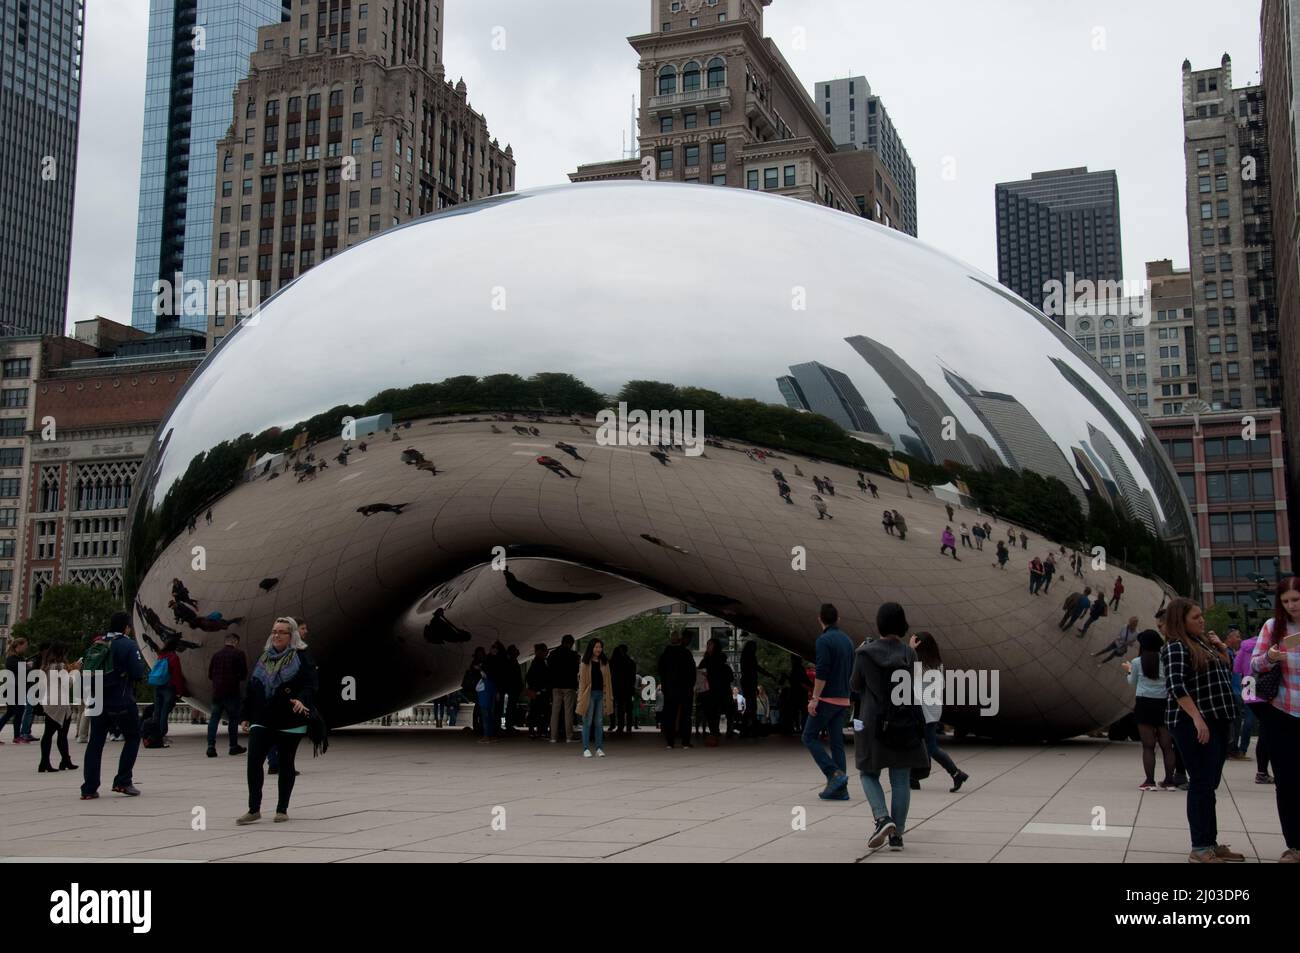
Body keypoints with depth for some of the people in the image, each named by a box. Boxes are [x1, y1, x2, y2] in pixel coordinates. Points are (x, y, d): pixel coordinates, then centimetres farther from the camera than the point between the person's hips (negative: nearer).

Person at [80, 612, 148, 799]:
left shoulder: (96, 645, 10)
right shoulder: (128, 645, -9)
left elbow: (84, 670, 12)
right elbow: (139, 673, -14)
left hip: (97, 701, 5)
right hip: (121, 702, -5)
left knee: (95, 742, 8)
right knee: (132, 738, 10)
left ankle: (89, 788, 5)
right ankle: (122, 781, 2)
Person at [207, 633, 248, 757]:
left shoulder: (216, 655, 8)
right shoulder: (238, 654, -6)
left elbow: (210, 675, 11)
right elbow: (244, 674, -8)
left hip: (217, 691, 4)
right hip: (232, 692, -4)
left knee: (214, 718, 6)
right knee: (233, 719, 8)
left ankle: (211, 746, -3)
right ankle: (234, 746, 15)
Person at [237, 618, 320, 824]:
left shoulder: (302, 657, -3)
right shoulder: (263, 658, 12)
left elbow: (311, 684, -13)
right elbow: (251, 688, 15)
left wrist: (302, 700, -33)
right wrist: (246, 716, 11)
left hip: (291, 722, -4)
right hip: (262, 721, 4)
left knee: (286, 764, 6)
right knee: (254, 760, -9)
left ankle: (282, 810, 16)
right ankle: (254, 809, -3)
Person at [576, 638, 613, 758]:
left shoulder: (604, 663, 11)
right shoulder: (585, 663, 1)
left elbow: (608, 680, 10)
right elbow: (582, 680, -2)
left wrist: (609, 696, 4)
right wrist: (581, 697, -8)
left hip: (601, 694, 3)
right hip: (589, 694, -3)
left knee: (599, 723, 6)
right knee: (587, 722, -1)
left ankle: (599, 748, 9)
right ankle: (586, 749, 2)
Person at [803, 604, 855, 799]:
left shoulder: (824, 640, -13)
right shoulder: (847, 640, 12)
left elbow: (822, 673, -20)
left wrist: (815, 698, -17)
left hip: (827, 698, -8)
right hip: (843, 700, 8)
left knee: (810, 736, 2)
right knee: (837, 742, 8)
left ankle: (834, 773, -12)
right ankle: (840, 789, 6)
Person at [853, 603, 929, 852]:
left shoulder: (865, 654, -9)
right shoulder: (909, 653, -5)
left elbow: (856, 687, 2)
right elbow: (911, 686, 6)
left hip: (873, 723, -1)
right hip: (904, 724, 2)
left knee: (869, 774, 13)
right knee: (901, 780, 8)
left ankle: (883, 819, -9)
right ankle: (897, 834, 6)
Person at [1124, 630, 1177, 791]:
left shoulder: (1138, 662, -1)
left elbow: (1133, 683, 13)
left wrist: (1129, 670, 30)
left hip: (1144, 704, -2)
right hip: (1164, 703, 2)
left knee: (1148, 746, 1)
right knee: (1167, 745, 8)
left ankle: (1150, 781, -1)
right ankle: (1169, 781, 10)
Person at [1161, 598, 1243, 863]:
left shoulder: (1202, 641, 15)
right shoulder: (1176, 647, -11)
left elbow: (1225, 669, 29)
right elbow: (1176, 687, -21)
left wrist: (1222, 648, 10)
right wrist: (1197, 718, -29)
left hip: (1217, 721, 9)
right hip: (1193, 724, -9)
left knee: (1210, 784, 12)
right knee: (1201, 784, -8)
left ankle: (1211, 843, 19)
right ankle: (1200, 849, -6)